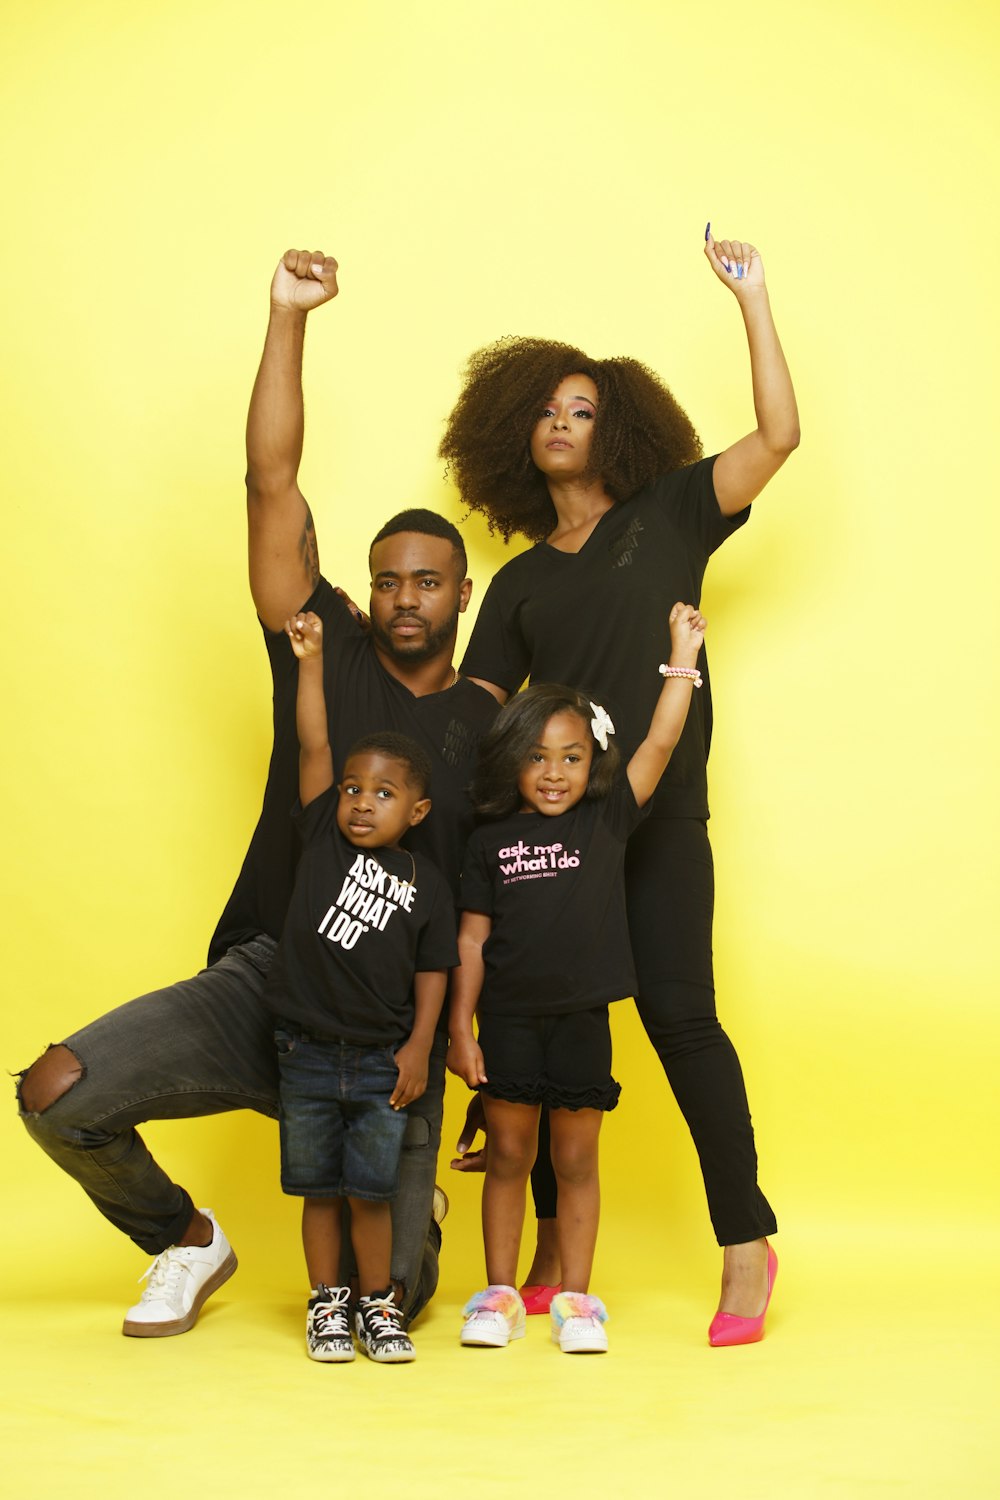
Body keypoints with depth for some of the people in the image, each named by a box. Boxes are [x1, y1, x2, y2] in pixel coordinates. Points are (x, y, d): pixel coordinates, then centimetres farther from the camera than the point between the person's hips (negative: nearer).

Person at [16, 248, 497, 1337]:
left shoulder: (494, 726, 7)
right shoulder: (325, 654, 5)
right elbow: (272, 483, -3)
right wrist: (288, 316, -8)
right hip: (265, 975, 1)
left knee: (379, 1300, -8)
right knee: (56, 1091, -21)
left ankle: (413, 1230, 33)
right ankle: (186, 1243, 10)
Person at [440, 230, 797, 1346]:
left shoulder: (670, 514, 12)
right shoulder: (520, 582, 19)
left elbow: (778, 435, 1)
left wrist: (750, 299, -2)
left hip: (658, 810, -3)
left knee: (677, 1012, -11)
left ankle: (746, 1244, -2)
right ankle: (554, 1241, 13)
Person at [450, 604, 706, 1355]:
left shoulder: (607, 819, 2)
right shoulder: (491, 842, 2)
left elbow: (661, 742, -5)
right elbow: (472, 940, 4)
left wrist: (683, 652, -7)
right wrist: (461, 1028, 0)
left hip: (582, 1017, 0)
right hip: (508, 1017, 0)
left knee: (576, 1159, 8)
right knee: (508, 1154, 9)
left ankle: (576, 1298, 18)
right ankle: (500, 1293, 20)